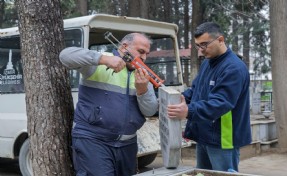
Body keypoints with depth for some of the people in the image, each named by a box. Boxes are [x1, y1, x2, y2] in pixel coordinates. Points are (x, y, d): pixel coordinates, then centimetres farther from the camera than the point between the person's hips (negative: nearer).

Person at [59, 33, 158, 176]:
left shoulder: (142, 75, 10)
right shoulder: (98, 63, -6)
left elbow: (150, 111, 3)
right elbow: (66, 55, -20)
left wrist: (142, 90, -17)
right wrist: (103, 59, -28)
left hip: (127, 144, 6)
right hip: (92, 139, -6)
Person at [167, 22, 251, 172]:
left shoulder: (234, 68, -20)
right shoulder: (207, 63, 11)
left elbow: (220, 103, -29)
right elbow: (194, 90, 18)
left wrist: (189, 111, -42)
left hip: (223, 140, -9)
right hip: (203, 136, 9)